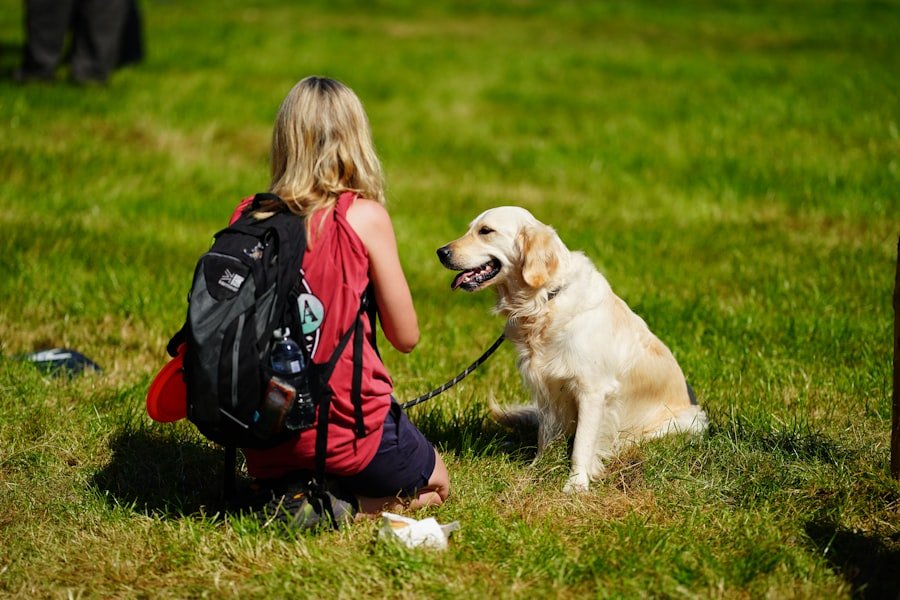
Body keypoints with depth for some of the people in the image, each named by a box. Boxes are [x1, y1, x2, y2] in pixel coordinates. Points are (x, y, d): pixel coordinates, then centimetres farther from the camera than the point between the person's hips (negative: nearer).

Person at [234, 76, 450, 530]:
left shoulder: (247, 216, -2)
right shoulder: (364, 217, -12)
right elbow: (406, 337, -4)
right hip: (348, 431, -4)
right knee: (434, 485, 27)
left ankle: (290, 494, 3)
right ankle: (340, 502, -2)